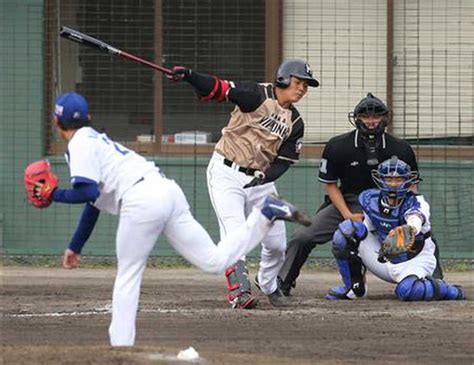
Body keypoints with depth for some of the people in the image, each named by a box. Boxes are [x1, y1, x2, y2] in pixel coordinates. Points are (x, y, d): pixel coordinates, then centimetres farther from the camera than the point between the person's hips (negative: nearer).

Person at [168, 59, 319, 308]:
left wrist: (266, 176, -20)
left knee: (276, 243, 8)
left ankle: (268, 286, 33)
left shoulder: (295, 123, 6)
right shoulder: (258, 96, -11)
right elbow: (218, 89, -22)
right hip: (226, 173, -6)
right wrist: (189, 77, -39)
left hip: (259, 179, 6)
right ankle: (239, 290, -21)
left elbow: (284, 160, 2)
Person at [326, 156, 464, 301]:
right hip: (385, 260, 5)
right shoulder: (369, 199, -8)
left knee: (407, 290, -39)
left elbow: (415, 221, -49)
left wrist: (408, 230, -71)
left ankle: (445, 290, -5)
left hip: (415, 260, -5)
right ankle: (354, 288, -3)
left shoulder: (416, 202, -24)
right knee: (347, 229, -15)